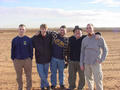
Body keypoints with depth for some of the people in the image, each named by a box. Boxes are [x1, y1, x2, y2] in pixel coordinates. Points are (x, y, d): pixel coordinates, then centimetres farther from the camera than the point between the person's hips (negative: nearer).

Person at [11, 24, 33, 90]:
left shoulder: (28, 39, -1)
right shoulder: (14, 40, 3)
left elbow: (31, 50, 2)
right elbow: (12, 50, 7)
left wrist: (30, 59, -1)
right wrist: (13, 59, 4)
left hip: (27, 60, -1)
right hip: (17, 60, 1)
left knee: (28, 75, 6)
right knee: (19, 76, 11)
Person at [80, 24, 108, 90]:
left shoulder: (99, 38, -8)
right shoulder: (84, 40, 4)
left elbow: (105, 50, 1)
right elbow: (82, 52, 10)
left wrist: (102, 60, -11)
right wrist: (81, 64, 6)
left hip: (96, 63, -4)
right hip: (87, 63, 4)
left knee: (98, 80, -4)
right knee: (89, 78, 14)